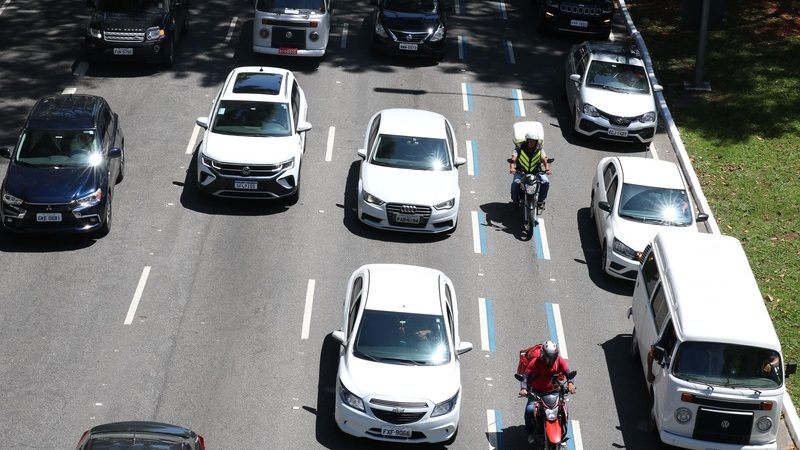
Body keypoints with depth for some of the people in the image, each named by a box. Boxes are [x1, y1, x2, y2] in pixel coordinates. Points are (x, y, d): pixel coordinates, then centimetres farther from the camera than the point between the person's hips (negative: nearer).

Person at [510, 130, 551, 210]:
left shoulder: (539, 149, -2)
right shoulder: (519, 148, -8)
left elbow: (544, 159, -15)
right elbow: (513, 158, -21)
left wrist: (547, 169, -36)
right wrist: (512, 168, -42)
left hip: (536, 172, 2)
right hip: (521, 172, -2)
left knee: (546, 182, -21)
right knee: (515, 183, -29)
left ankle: (540, 201, 3)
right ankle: (515, 201, -1)